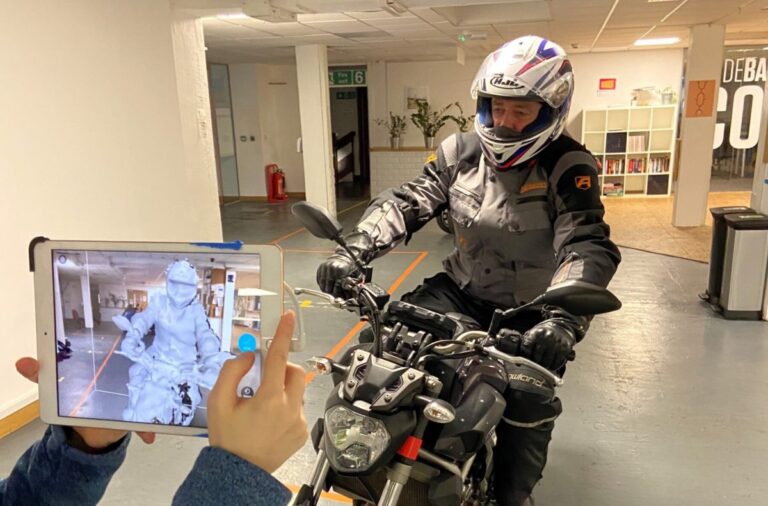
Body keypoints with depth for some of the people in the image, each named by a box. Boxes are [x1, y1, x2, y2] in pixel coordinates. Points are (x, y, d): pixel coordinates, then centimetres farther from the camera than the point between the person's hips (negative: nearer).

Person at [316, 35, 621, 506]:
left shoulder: (569, 166, -15)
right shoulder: (461, 150, -2)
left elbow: (588, 246, -27)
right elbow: (407, 200, -8)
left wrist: (563, 317, -46)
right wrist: (354, 249, -26)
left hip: (529, 311, -3)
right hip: (461, 290, 4)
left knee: (527, 411, -14)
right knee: (376, 341, -6)